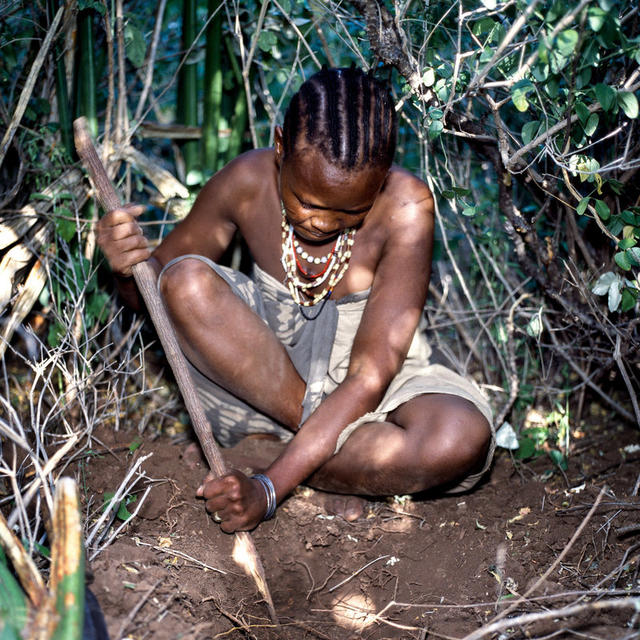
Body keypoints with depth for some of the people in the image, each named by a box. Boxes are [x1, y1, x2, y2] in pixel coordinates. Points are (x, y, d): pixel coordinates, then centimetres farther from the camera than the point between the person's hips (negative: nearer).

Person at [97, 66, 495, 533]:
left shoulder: (404, 206, -25)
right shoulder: (247, 183, -16)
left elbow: (370, 378, -27)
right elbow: (161, 278, -2)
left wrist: (269, 488, -34)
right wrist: (131, 267, -29)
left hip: (369, 394, -1)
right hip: (259, 374, 2)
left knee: (462, 437, -34)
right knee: (188, 282, -26)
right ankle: (313, 432, -15)